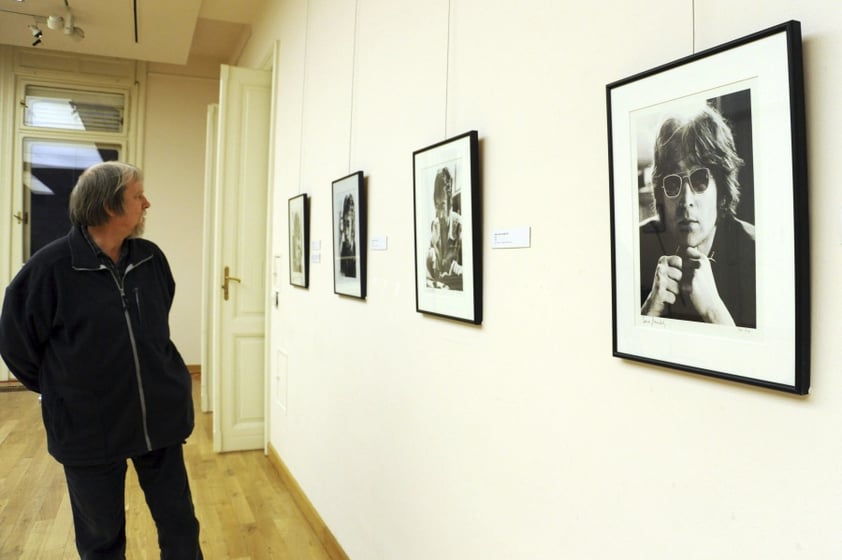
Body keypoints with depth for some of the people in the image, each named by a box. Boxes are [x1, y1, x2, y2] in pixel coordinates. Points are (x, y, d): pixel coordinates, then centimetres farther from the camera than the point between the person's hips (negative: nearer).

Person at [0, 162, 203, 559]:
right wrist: (63, 390, 6)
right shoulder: (51, 267, -17)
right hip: (89, 429, -3)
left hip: (160, 418, 4)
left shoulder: (151, 259, -2)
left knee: (180, 526, 15)